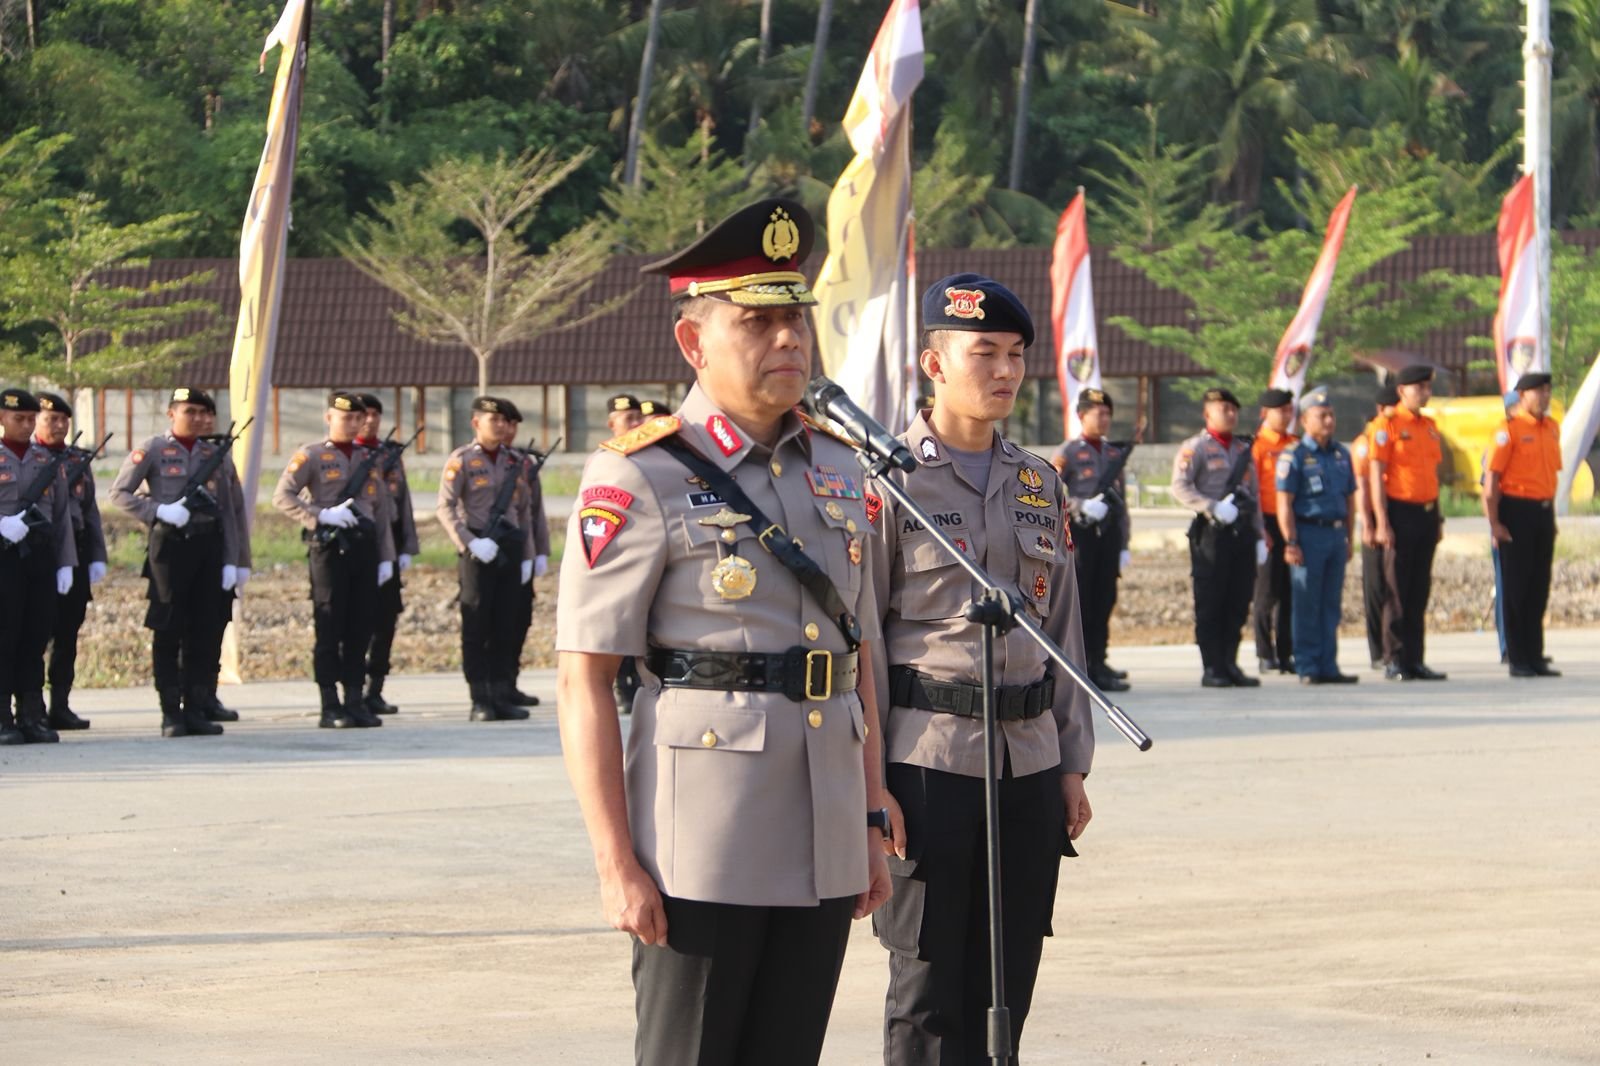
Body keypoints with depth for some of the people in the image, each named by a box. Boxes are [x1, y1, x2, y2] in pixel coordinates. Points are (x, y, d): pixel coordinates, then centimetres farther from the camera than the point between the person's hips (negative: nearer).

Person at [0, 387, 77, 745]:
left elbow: (62, 513, 14)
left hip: (41, 555, 4)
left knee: (36, 637, 4)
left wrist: (66, 563, 8)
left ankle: (33, 716, 9)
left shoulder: (47, 459, 13)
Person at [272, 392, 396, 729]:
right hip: (329, 546, -5)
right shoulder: (311, 456, 0)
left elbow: (382, 511, 17)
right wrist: (323, 516, -18)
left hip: (364, 547, 5)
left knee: (361, 629, 5)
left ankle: (356, 702, 10)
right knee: (329, 629, -4)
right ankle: (330, 708, -1)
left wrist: (386, 558, 11)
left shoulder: (370, 459, 16)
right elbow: (282, 497, -8)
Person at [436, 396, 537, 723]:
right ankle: (480, 702, -1)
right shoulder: (461, 460, -3)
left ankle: (503, 698, 9)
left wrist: (527, 557, 11)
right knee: (476, 628, -3)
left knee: (506, 627, 5)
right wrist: (471, 543, -19)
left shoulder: (515, 461, 13)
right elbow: (445, 508, -9)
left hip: (510, 549, 5)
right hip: (479, 551, -5)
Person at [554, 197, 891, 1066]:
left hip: (823, 850, 6)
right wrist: (616, 865, -16)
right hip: (701, 852, -6)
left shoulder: (835, 470, 12)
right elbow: (583, 680, -11)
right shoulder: (638, 480, -8)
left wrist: (874, 823, 13)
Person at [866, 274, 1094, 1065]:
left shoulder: (1039, 485, 12)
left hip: (1029, 763, 5)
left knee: (1006, 987, 8)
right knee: (928, 990, -2)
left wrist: (1073, 763, 12)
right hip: (928, 761, -5)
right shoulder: (888, 481, -6)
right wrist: (869, 784, -12)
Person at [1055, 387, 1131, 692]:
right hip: (1080, 534, -5)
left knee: (1104, 601, 5)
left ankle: (1097, 664, 12)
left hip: (1108, 534, 5)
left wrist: (1123, 545, 15)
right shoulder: (1067, 454, -1)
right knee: (1078, 601, -5)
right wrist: (1082, 506, -21)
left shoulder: (1114, 454, 17)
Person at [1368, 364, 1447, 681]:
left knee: (1420, 590, 8)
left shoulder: (1430, 427, 14)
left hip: (1427, 514, 7)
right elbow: (1375, 475, -11)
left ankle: (1415, 660, 11)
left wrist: (1438, 519, 17)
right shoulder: (1388, 426, -7)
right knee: (1397, 591, -4)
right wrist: (1382, 523, -16)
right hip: (1401, 515, -7)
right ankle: (1394, 661, 0)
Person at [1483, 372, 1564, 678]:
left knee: (1539, 587, 8)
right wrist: (1494, 524, -15)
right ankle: (1518, 661, 2)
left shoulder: (1552, 427, 11)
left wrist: (1551, 514, 17)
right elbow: (1491, 477, -12)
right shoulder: (1509, 429, -11)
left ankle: (1535, 657, 15)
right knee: (1516, 588, -2)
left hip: (1543, 513, 6)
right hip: (1516, 513, -6)